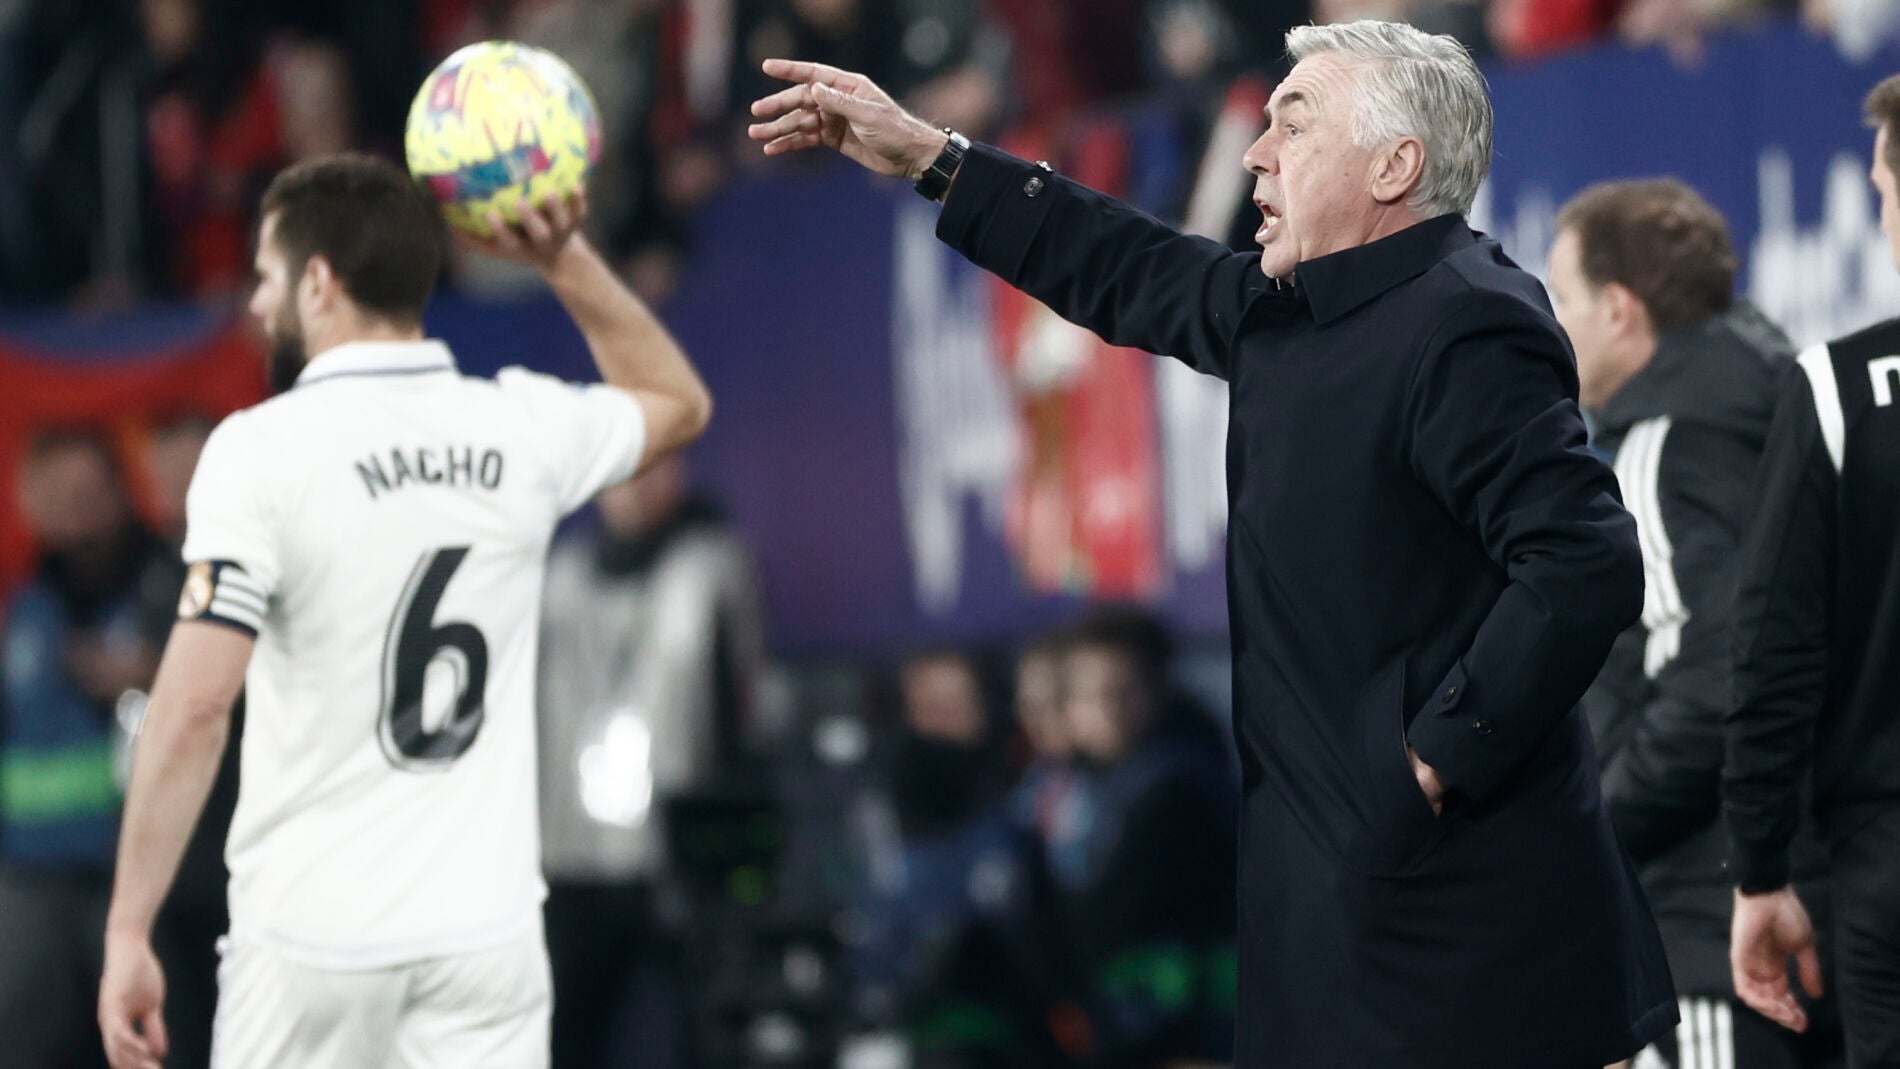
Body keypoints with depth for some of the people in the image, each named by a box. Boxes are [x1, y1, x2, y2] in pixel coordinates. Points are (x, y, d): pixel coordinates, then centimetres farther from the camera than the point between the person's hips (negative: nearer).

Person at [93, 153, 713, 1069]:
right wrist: (565, 258, 18)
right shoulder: (524, 429, 4)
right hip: (488, 926, 3)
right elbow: (680, 403, 27)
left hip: (313, 934, -3)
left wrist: (128, 933, -12)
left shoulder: (262, 450, -9)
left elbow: (196, 704, -16)